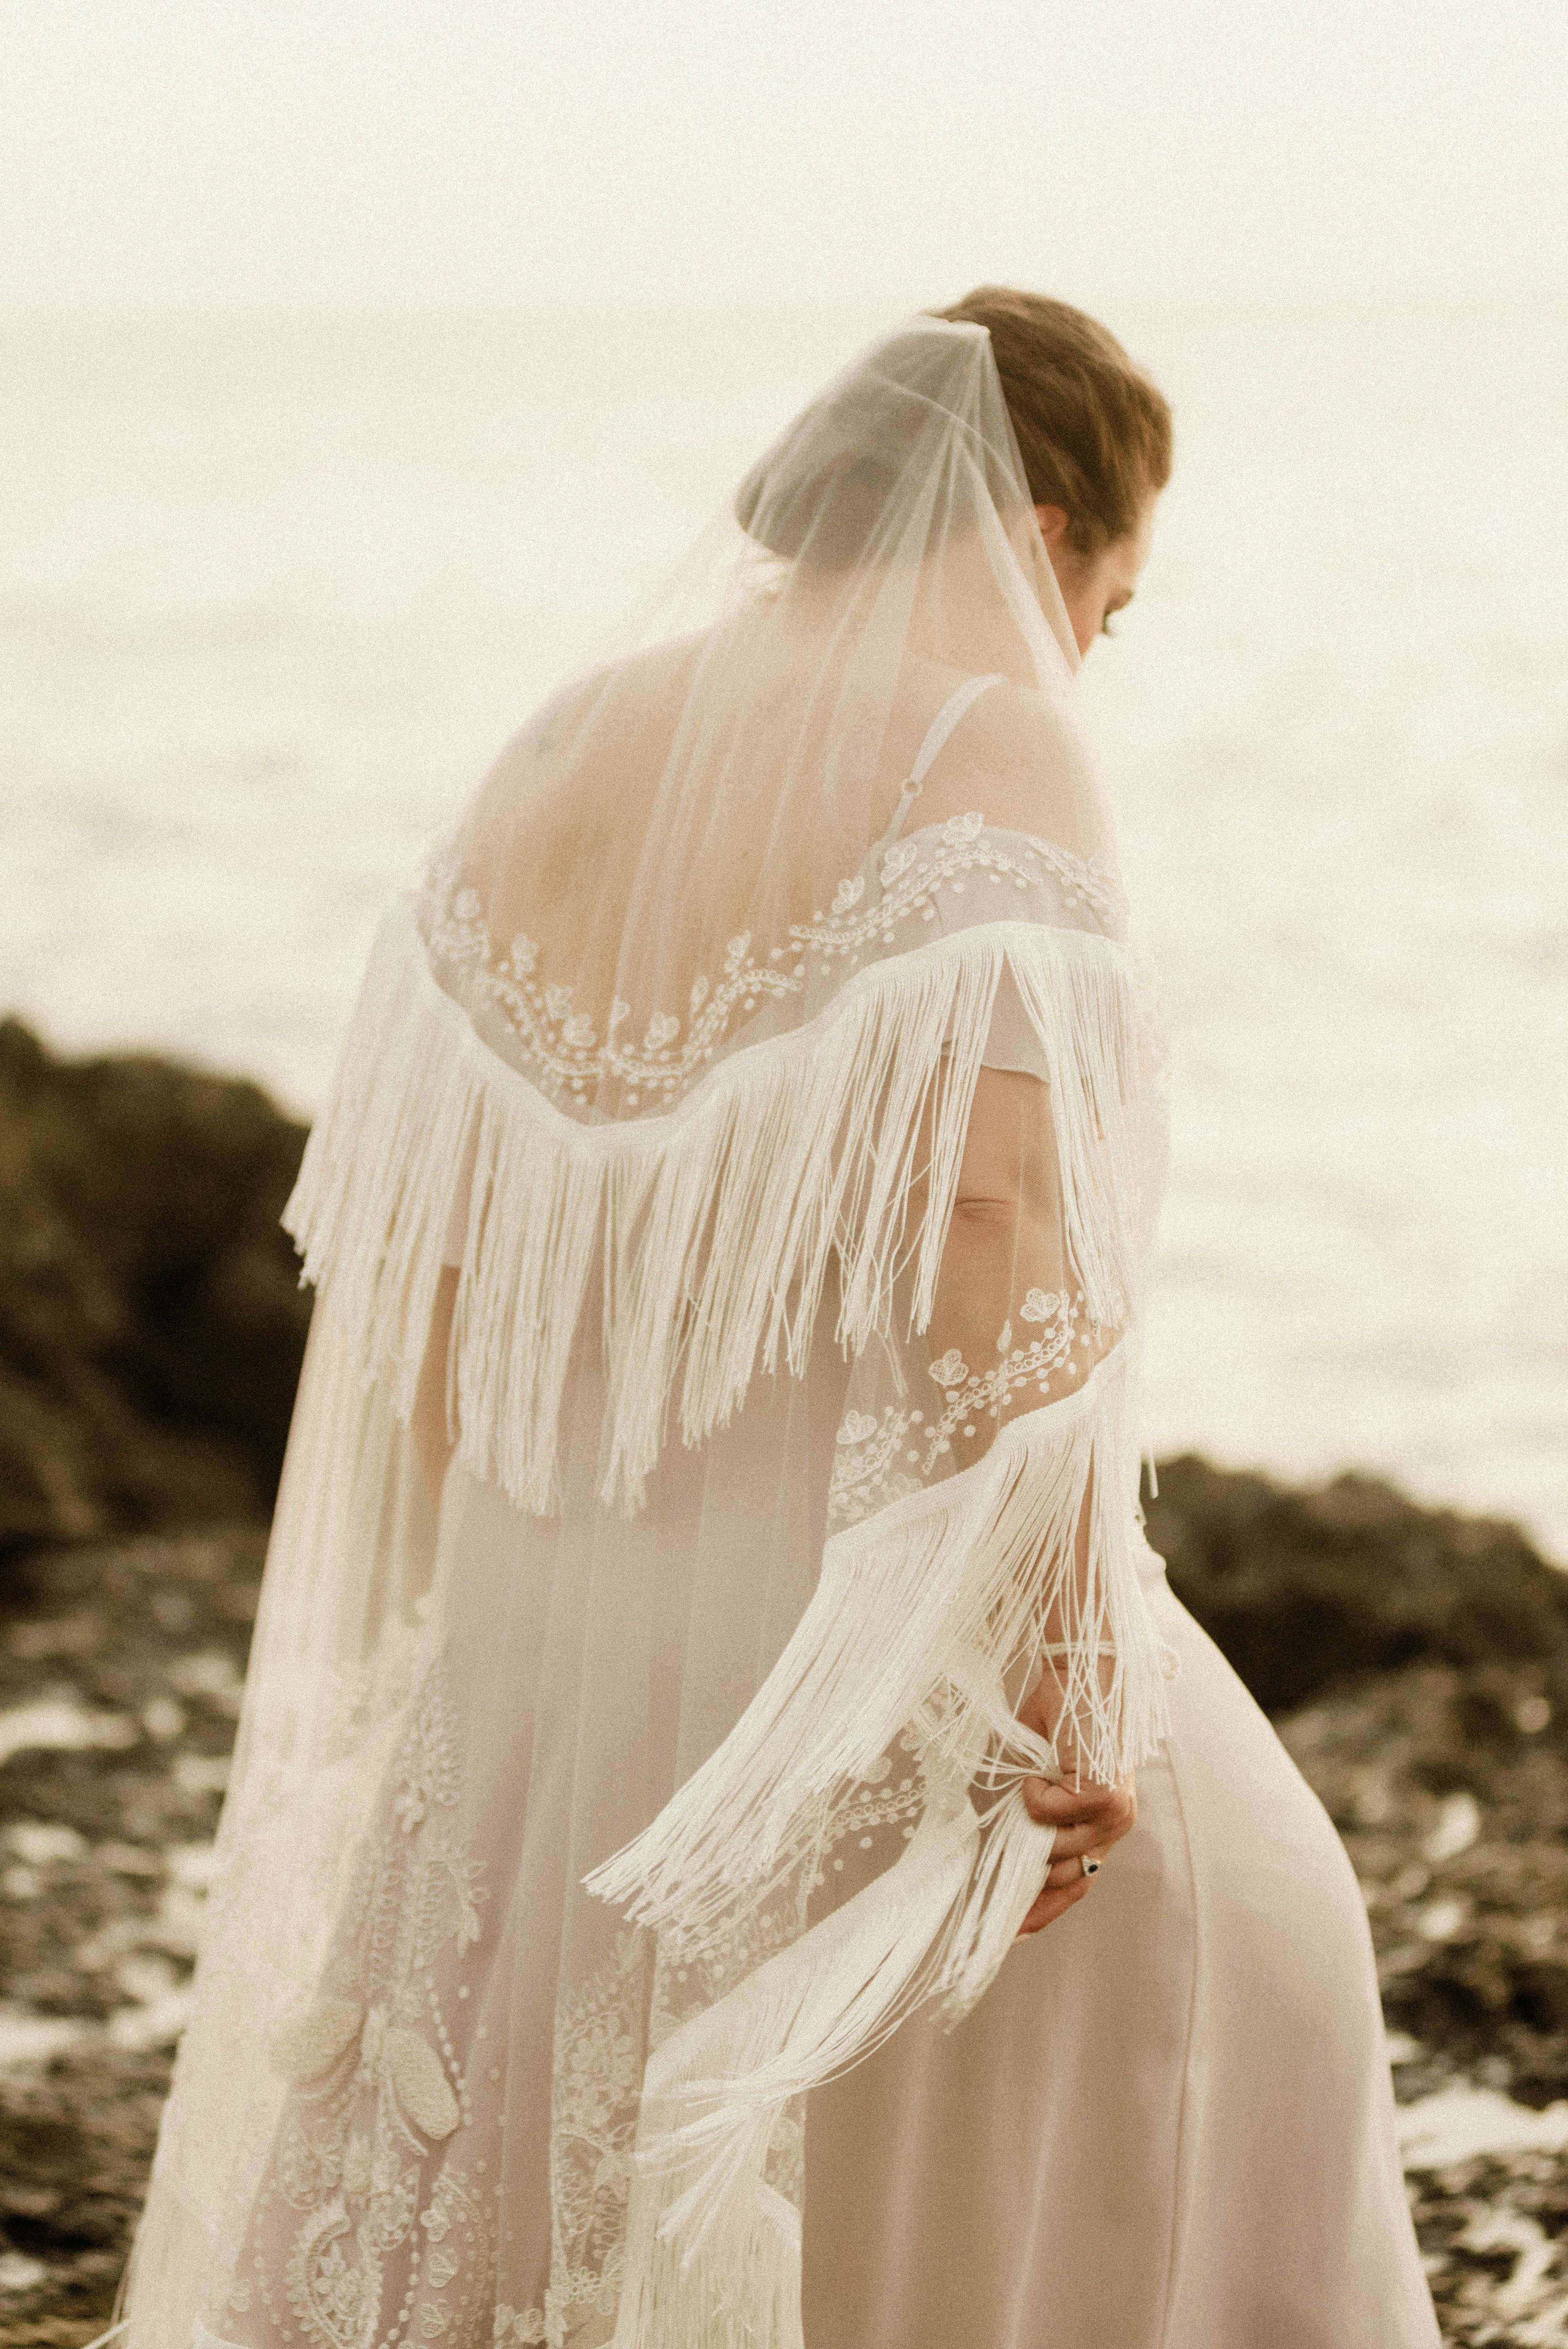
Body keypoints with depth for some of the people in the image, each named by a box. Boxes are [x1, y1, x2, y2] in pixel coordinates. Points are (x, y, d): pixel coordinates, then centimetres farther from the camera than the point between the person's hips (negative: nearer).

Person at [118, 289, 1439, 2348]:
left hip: (555, 1624, 6)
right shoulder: (984, 750, -11)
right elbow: (1002, 1248, -22)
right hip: (860, 1615, -6)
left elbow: (415, 1240, 10)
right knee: (1228, 1951, 19)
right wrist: (1063, 1677, -19)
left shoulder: (562, 752, 9)